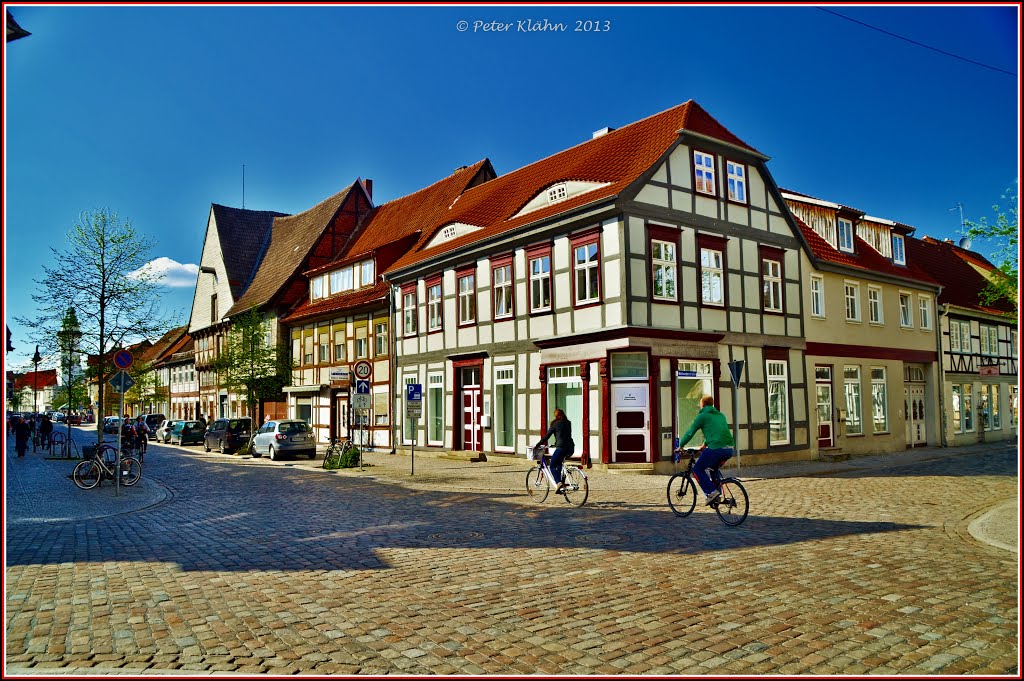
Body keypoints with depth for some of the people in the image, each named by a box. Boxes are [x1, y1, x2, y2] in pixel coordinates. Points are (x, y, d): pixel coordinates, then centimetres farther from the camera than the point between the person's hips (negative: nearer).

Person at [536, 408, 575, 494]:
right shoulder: (568, 424, 17)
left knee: (552, 466, 7)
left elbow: (546, 436, 1)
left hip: (561, 448, -6)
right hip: (570, 448, 6)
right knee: (559, 463, 26)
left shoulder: (555, 424, 0)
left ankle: (559, 482, -15)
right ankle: (562, 482, 18)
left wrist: (537, 445, 9)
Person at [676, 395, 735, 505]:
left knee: (697, 470, 7)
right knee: (713, 469, 28)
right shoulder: (721, 415, 26)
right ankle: (717, 495, 22)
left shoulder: (702, 416, 5)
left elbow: (690, 433, 5)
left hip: (715, 448, -7)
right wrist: (705, 444, 47)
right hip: (729, 449, 7)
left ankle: (711, 493, -7)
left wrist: (680, 446, 17)